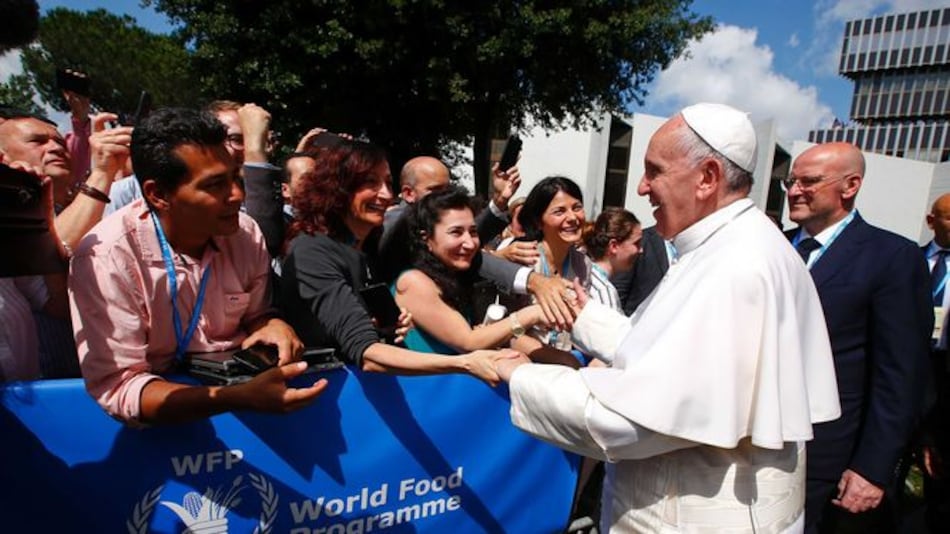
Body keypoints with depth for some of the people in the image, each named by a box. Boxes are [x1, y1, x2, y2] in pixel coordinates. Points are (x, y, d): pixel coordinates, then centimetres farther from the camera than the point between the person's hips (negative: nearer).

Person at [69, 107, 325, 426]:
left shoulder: (245, 233, -5)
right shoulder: (106, 257, -18)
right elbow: (115, 386, -21)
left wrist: (272, 325, -15)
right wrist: (239, 399, -35)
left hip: (238, 384, 5)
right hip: (163, 426, -4)